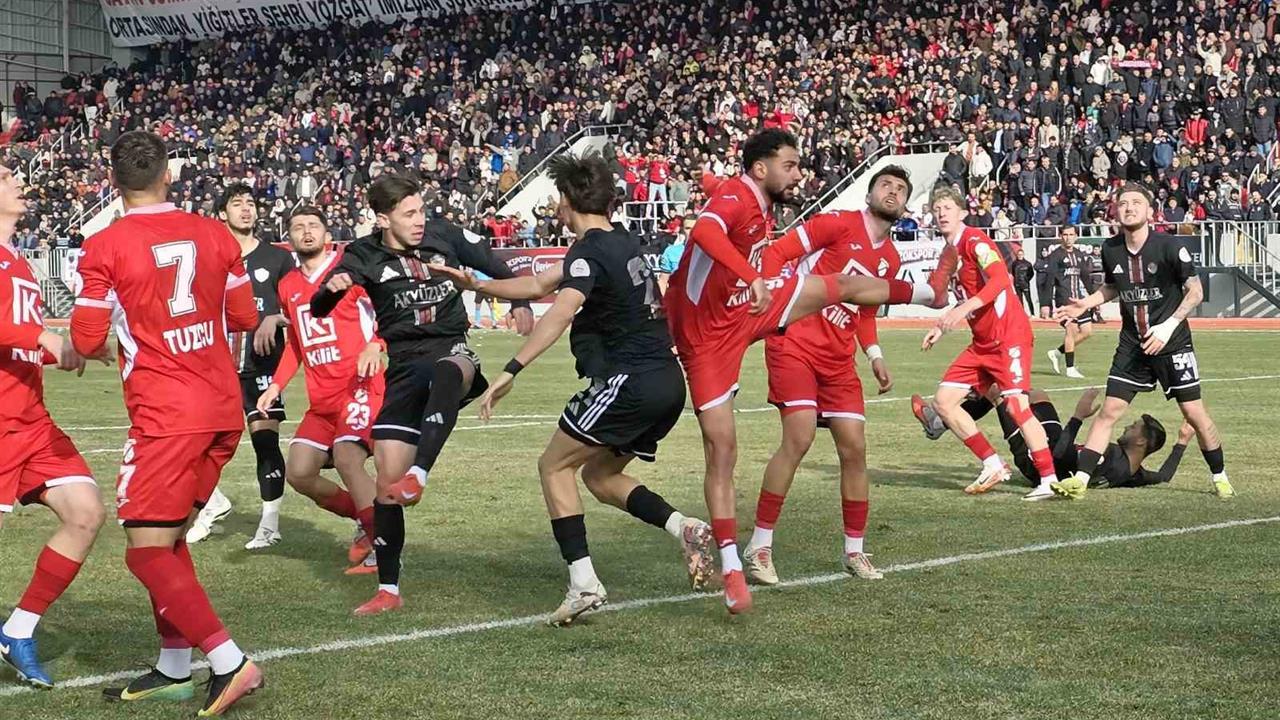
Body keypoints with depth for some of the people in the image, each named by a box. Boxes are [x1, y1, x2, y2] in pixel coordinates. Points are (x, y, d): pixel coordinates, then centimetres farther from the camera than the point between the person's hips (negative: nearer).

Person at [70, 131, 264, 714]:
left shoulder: (104, 247, -9)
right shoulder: (214, 234, 5)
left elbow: (87, 341, -7)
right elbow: (245, 317, 13)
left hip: (165, 417, -6)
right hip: (223, 411, 6)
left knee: (147, 551, -2)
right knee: (170, 538, 18)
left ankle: (230, 663, -13)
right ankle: (174, 668, 22)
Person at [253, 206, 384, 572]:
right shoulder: (288, 286, 15)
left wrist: (375, 345, -28)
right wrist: (277, 384, 16)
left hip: (358, 386, -8)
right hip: (321, 398, 8)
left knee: (347, 459, -27)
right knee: (298, 472, 1)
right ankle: (367, 521, 19)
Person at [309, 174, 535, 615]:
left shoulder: (443, 235, -1)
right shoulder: (365, 256, -4)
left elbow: (493, 265, 16)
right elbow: (318, 309, -14)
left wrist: (520, 303, 11)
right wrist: (330, 289, -35)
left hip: (450, 351, -1)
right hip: (403, 369, 1)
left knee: (447, 372, -42)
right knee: (386, 483, -3)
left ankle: (418, 476, -53)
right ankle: (388, 590, 10)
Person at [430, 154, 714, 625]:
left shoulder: (589, 253, -12)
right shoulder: (624, 243, 17)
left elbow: (562, 311, -32)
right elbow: (540, 285, 25)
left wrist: (512, 370, -38)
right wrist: (474, 285, 26)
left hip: (628, 381, -9)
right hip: (668, 381, 9)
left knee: (554, 466, 3)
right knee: (600, 476, 20)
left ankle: (584, 583, -7)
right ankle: (684, 528, -1)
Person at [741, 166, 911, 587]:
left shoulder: (890, 260, 14)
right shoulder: (839, 224, -7)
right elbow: (776, 252, -9)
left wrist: (875, 357, 12)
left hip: (838, 359, 7)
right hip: (795, 344, -7)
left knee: (854, 448, 3)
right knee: (799, 438, -19)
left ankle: (854, 551, 17)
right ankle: (759, 547, -10)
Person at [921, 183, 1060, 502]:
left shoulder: (974, 241, -11)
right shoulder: (949, 251, 15)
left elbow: (1000, 279, -26)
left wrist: (963, 309, -34)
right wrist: (942, 327, 18)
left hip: (1009, 335, -9)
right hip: (982, 341, 9)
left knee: (1016, 404, -17)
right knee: (944, 400, 2)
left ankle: (1049, 480, -11)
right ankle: (993, 466, 7)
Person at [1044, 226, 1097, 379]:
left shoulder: (1080, 254, 14)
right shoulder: (1055, 255, -6)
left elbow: (1086, 278, 21)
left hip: (1079, 299, 7)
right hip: (1063, 300, -7)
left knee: (1087, 331, 4)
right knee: (1072, 330, -12)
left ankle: (1057, 353, 18)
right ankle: (1070, 368, -4)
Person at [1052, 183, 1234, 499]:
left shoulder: (1168, 246, -14)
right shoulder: (1110, 249, 0)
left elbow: (1195, 291, -9)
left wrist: (1169, 325, -18)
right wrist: (1084, 304, 2)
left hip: (1172, 343, -3)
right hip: (1132, 345, 3)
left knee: (1194, 413, -1)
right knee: (1109, 411, -4)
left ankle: (1219, 476, 18)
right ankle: (1080, 479, -5)